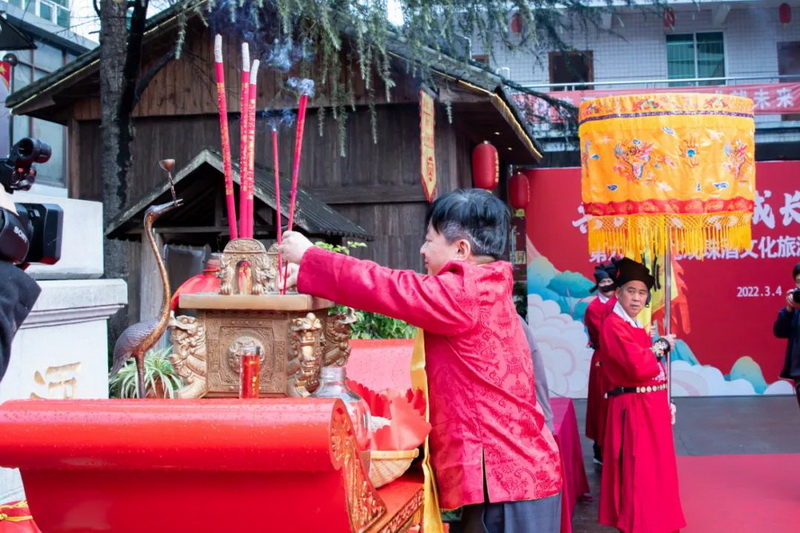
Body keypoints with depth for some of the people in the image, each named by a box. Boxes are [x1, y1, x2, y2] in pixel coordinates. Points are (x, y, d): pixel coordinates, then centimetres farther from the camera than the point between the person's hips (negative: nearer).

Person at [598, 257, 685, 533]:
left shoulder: (638, 327, 15)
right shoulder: (614, 325, -15)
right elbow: (638, 367, -26)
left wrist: (665, 401, 9)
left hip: (651, 405, 9)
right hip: (633, 408, -9)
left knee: (654, 470, 17)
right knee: (638, 474, -4)